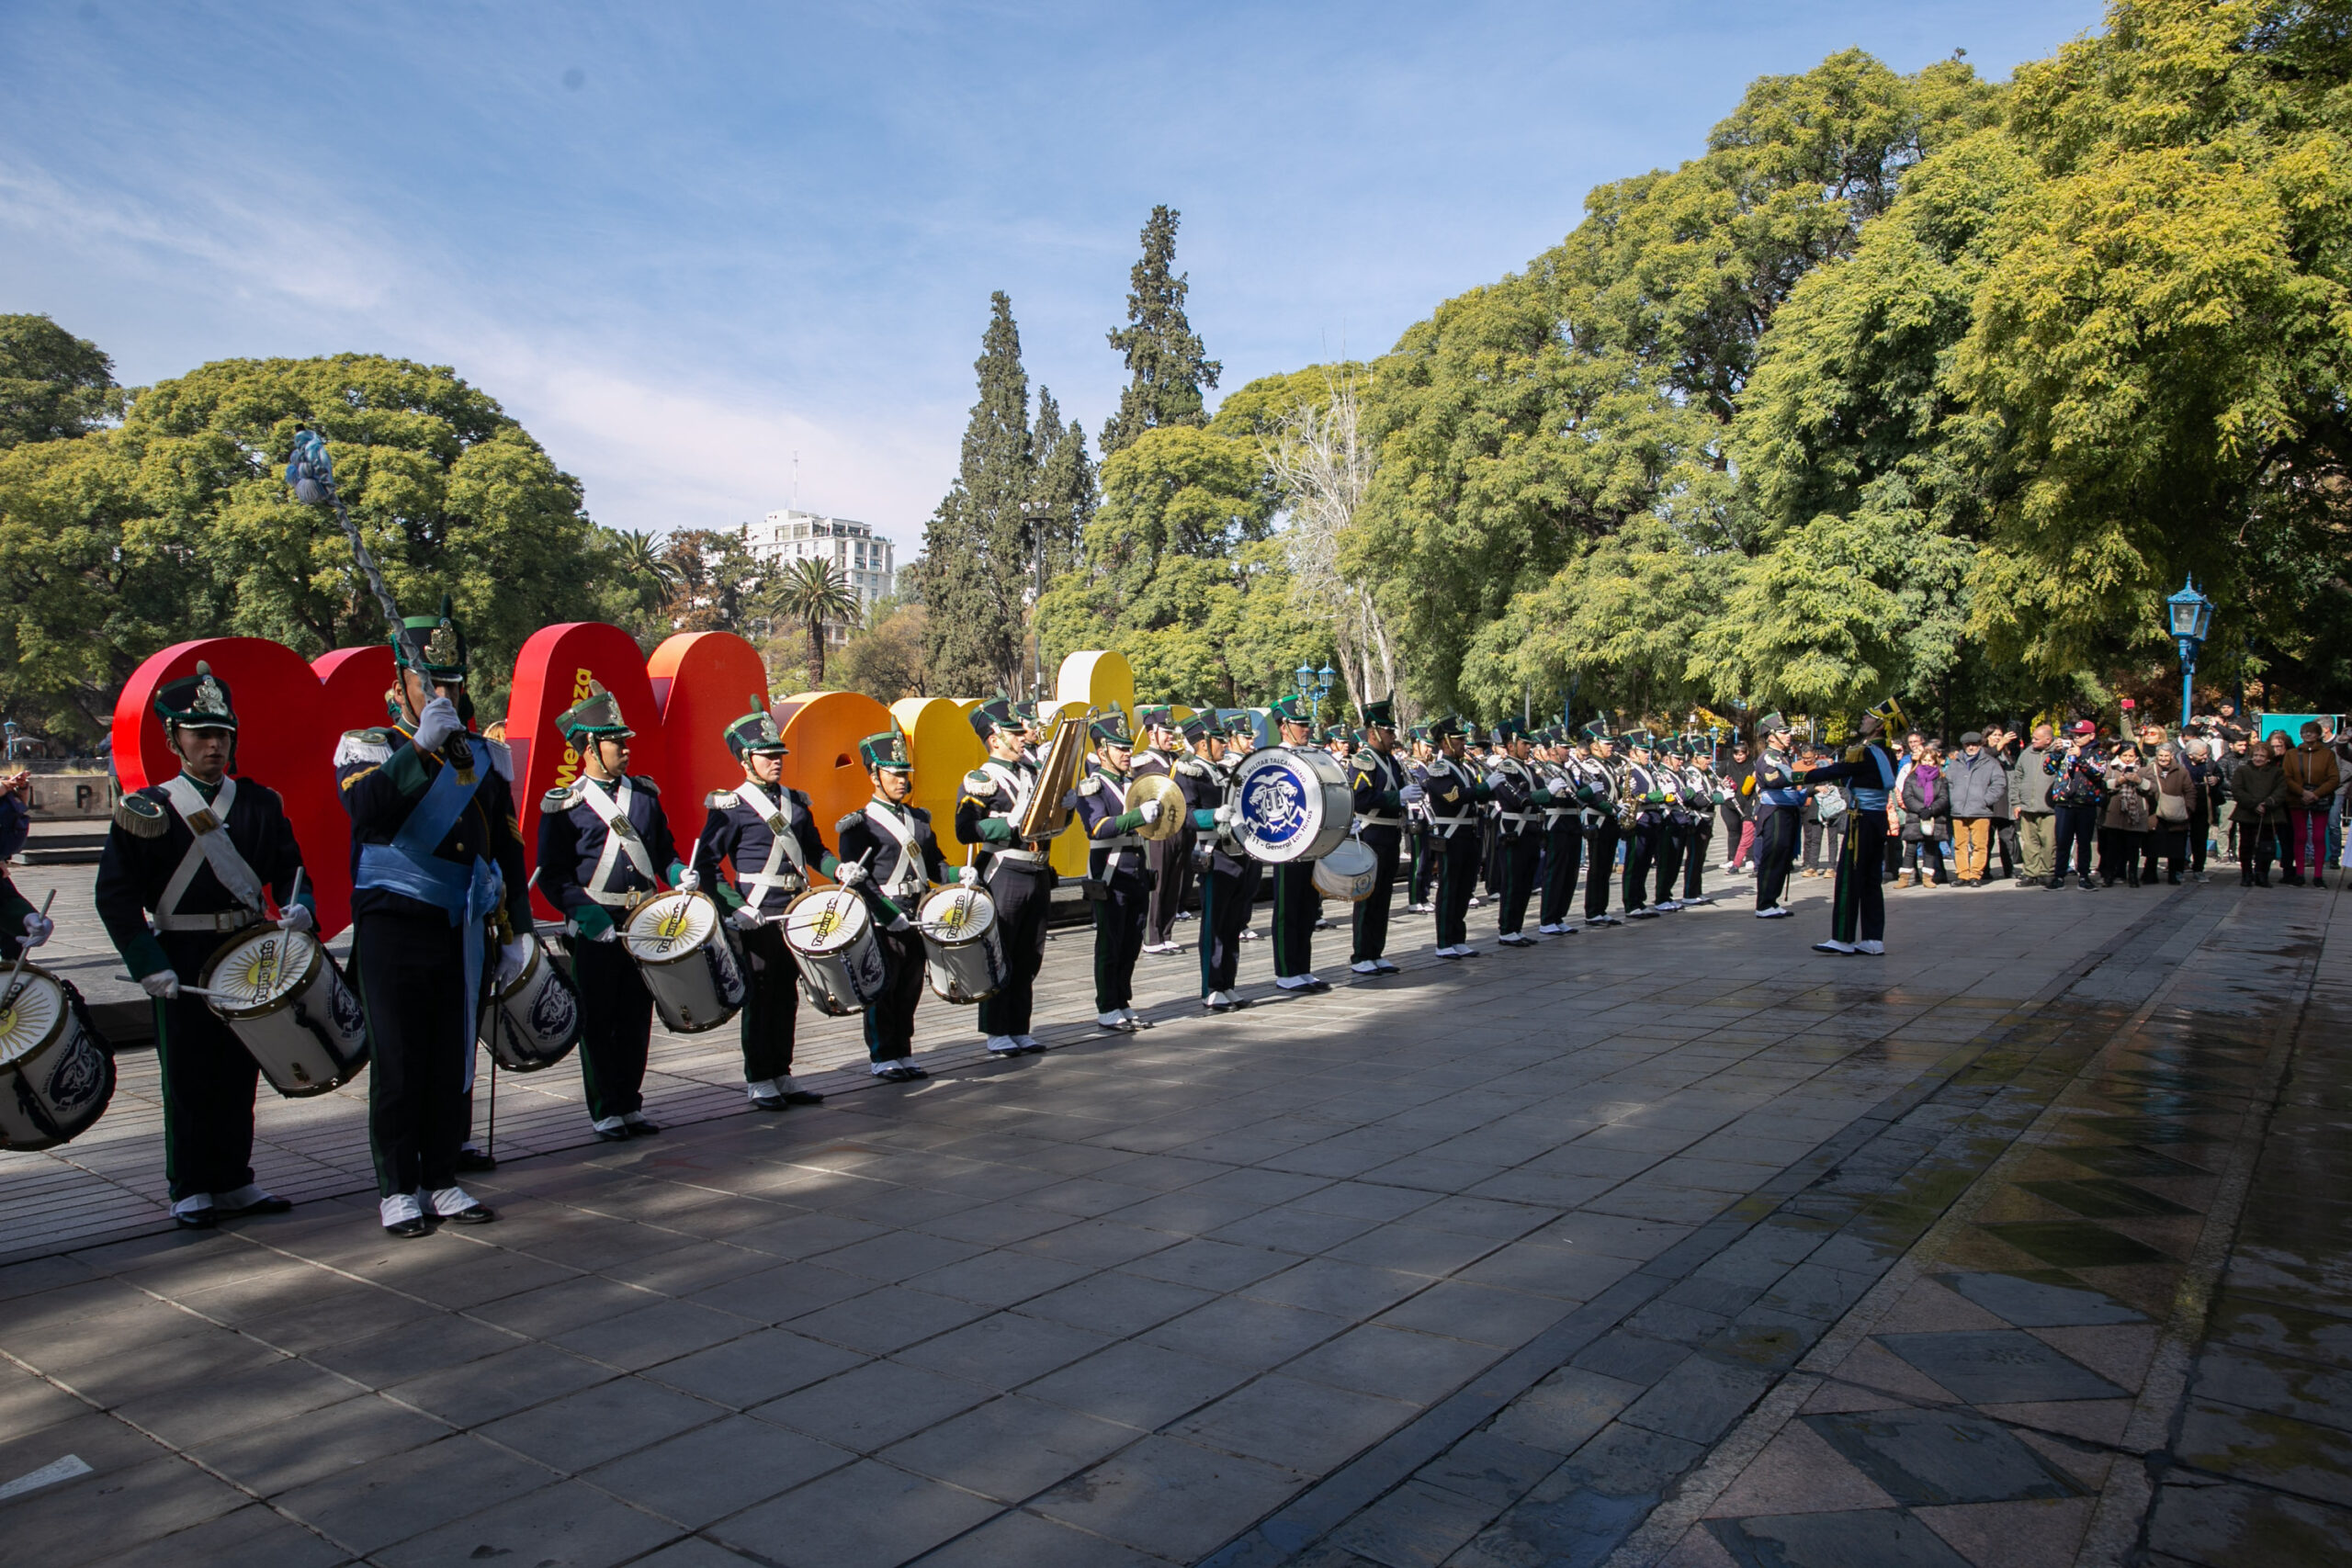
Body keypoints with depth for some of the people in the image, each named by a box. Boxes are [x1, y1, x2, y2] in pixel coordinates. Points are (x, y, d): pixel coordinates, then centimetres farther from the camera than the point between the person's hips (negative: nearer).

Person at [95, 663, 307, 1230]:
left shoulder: (260, 802, 7)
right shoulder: (145, 809, -2)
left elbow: (289, 869, 10)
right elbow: (116, 893, -4)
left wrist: (299, 907, -12)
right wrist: (147, 964, -12)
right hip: (181, 962, -3)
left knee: (240, 1072, 10)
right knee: (188, 1076, 3)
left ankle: (234, 1182, 22)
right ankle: (190, 1191, 14)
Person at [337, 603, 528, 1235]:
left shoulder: (485, 758, 12)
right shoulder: (368, 747, 1)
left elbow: (508, 850, 14)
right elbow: (365, 807, -22)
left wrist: (517, 931, 11)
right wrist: (423, 745, -32)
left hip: (464, 934, 3)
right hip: (393, 928, -3)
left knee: (454, 1062, 7)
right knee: (398, 1061, 1)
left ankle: (442, 1180, 19)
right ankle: (397, 1189, 13)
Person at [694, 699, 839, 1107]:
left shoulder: (795, 801, 14)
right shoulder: (730, 806, -5)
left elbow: (815, 850, 21)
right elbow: (705, 863, -8)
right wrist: (734, 908, -17)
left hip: (794, 913, 6)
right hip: (756, 917, -6)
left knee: (787, 996, 11)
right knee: (760, 997, 0)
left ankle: (782, 1076, 21)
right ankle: (758, 1083, 10)